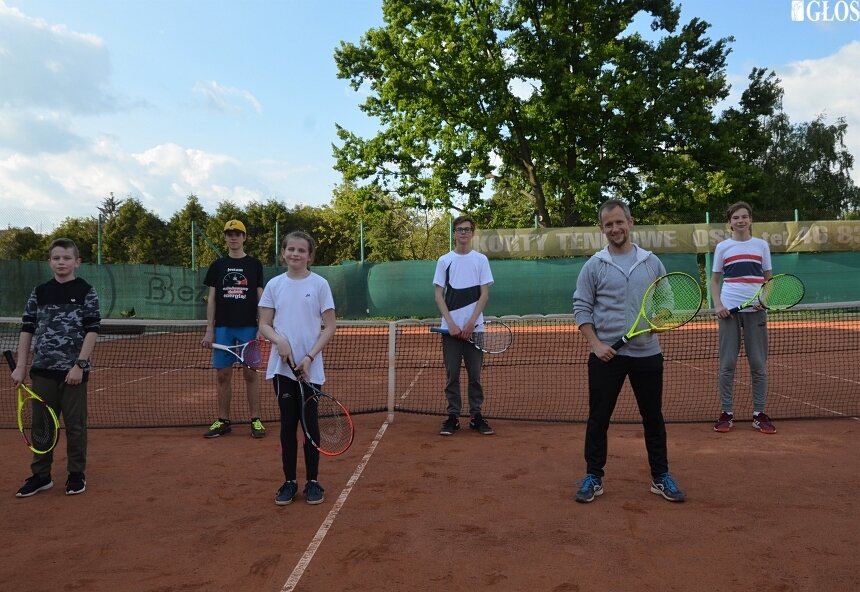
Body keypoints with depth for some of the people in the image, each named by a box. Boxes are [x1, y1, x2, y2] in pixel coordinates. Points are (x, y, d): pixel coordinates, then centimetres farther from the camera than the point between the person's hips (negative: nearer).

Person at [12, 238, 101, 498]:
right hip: (43, 370, 4)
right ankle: (40, 476, 24)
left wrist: (79, 365, -14)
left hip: (73, 371, -3)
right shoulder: (39, 292, 8)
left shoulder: (86, 292, -2)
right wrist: (20, 366, 3)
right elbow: (27, 329, 9)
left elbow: (92, 331, -7)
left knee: (75, 424, 6)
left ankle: (76, 475, 19)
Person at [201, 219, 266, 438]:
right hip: (223, 328, 2)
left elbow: (260, 297, 4)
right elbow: (211, 299, 9)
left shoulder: (255, 264, 5)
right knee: (222, 374, 4)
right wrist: (209, 330, 2)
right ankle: (223, 421, 14)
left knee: (250, 373, 1)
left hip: (248, 327, -2)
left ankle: (255, 420, 9)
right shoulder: (217, 266, 9)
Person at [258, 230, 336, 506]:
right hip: (282, 367, 2)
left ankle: (312, 481, 18)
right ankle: (289, 481, 20)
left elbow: (329, 327, -3)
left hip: (310, 368, -2)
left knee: (310, 423, 5)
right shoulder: (274, 285, 4)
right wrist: (279, 340, -15)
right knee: (288, 424, 8)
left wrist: (310, 357, -13)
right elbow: (264, 325, 6)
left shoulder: (319, 284, -3)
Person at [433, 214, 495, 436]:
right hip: (450, 328, 0)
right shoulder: (444, 260, 6)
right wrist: (451, 324, -8)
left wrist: (470, 323, -9)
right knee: (452, 375, 3)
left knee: (475, 375, 5)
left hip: (474, 328, 0)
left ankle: (476, 416, 13)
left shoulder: (481, 259, 6)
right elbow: (439, 296, 3)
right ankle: (453, 416, 12)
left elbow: (484, 295, 1)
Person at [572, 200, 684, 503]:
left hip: (647, 353, 2)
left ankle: (661, 477, 25)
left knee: (653, 417, 11)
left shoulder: (652, 262, 7)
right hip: (607, 355, -2)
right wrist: (595, 344, -11)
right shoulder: (594, 265, 0)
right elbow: (581, 308, -2)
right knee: (598, 418, 4)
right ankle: (593, 477, 18)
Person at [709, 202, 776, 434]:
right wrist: (717, 305, -5)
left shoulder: (762, 245, 9)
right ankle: (726, 413, 8)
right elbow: (714, 279, 10)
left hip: (755, 310, 1)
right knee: (727, 364, 1)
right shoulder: (722, 247, 7)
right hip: (729, 310, -1)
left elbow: (769, 278, 12)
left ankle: (759, 414, 12)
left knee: (758, 364, 3)